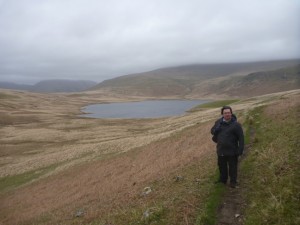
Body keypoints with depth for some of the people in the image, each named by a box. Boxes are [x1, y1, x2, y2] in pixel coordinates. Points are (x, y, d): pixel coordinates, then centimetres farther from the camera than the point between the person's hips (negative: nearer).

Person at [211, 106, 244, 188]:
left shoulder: (236, 124, -11)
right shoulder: (218, 122, 3)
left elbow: (241, 137, -10)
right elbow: (212, 130, 18)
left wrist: (240, 149, -15)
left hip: (232, 151, -5)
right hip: (221, 150, 5)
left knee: (232, 167, 6)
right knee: (221, 165, 18)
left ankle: (233, 182, 22)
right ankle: (223, 179, 36)